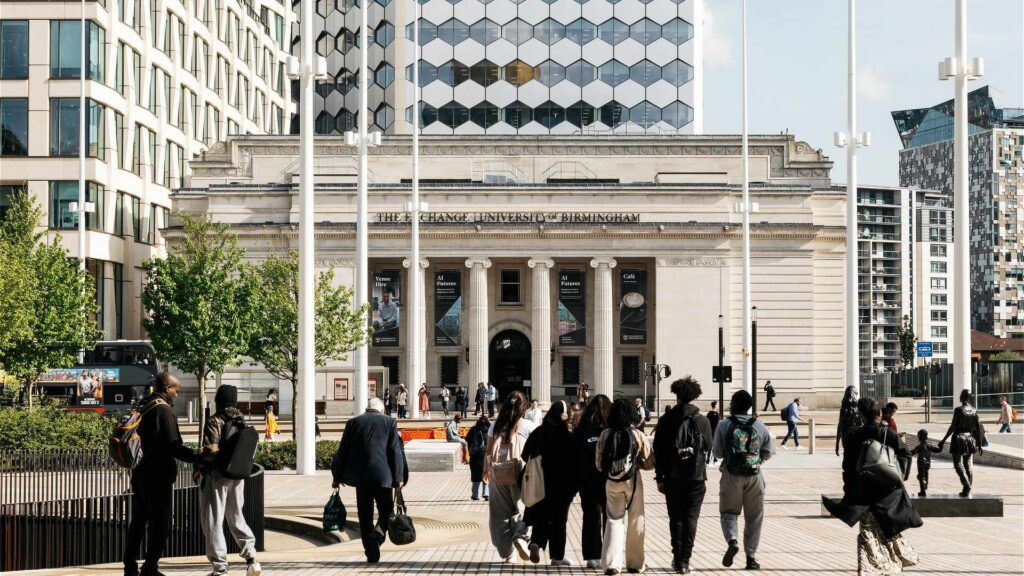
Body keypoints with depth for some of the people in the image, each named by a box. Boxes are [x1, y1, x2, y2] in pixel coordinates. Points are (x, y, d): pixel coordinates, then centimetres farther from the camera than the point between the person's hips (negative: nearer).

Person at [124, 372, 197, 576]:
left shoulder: (143, 407, 12)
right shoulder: (164, 410, -16)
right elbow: (173, 446, -23)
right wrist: (198, 458, -21)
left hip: (140, 474, 9)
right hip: (158, 476, -9)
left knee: (138, 521, 15)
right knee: (159, 523, -1)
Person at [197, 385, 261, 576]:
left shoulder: (215, 421, -12)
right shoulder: (242, 421, 7)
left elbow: (210, 450, -19)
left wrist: (199, 467, -6)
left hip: (216, 474, -6)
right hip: (238, 475, 6)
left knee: (213, 521, 2)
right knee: (236, 517, 18)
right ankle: (251, 558, 9)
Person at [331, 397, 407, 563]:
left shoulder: (353, 423, 6)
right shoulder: (389, 423, 2)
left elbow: (342, 452, 7)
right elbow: (396, 452, -3)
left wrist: (337, 477, 14)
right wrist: (399, 478, 1)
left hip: (360, 477, 2)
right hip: (382, 476, -2)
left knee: (365, 516, 9)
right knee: (386, 511, 10)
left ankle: (372, 555, 7)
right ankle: (378, 534, -19)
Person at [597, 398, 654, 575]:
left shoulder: (605, 435, -3)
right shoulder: (638, 435, -8)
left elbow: (598, 463, 2)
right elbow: (649, 462, -6)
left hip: (612, 482, 2)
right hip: (633, 481, -2)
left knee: (614, 520, 9)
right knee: (635, 522, 12)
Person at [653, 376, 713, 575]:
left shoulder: (666, 420, -3)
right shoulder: (702, 421, -3)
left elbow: (658, 451, -2)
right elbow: (708, 446, 5)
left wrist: (660, 477, 4)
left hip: (673, 478, 0)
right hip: (696, 477, 0)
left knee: (676, 519, 9)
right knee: (691, 519, 4)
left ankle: (678, 560, 7)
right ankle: (685, 560, -1)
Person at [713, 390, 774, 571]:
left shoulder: (724, 425, -5)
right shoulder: (760, 427, 1)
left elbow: (718, 453, -2)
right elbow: (767, 454, 5)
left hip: (731, 476, -1)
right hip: (754, 476, 1)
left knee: (728, 512, 11)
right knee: (754, 518, 10)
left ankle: (732, 540, -17)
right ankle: (751, 557, 10)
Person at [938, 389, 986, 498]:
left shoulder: (958, 410, -11)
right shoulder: (974, 411, 2)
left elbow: (953, 427, -12)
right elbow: (979, 429, 4)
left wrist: (943, 440, -6)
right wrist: (980, 445, 11)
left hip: (959, 438, -5)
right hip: (970, 438, 5)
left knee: (958, 464, -1)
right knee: (968, 465, 11)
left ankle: (967, 485, -20)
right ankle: (967, 490, 14)